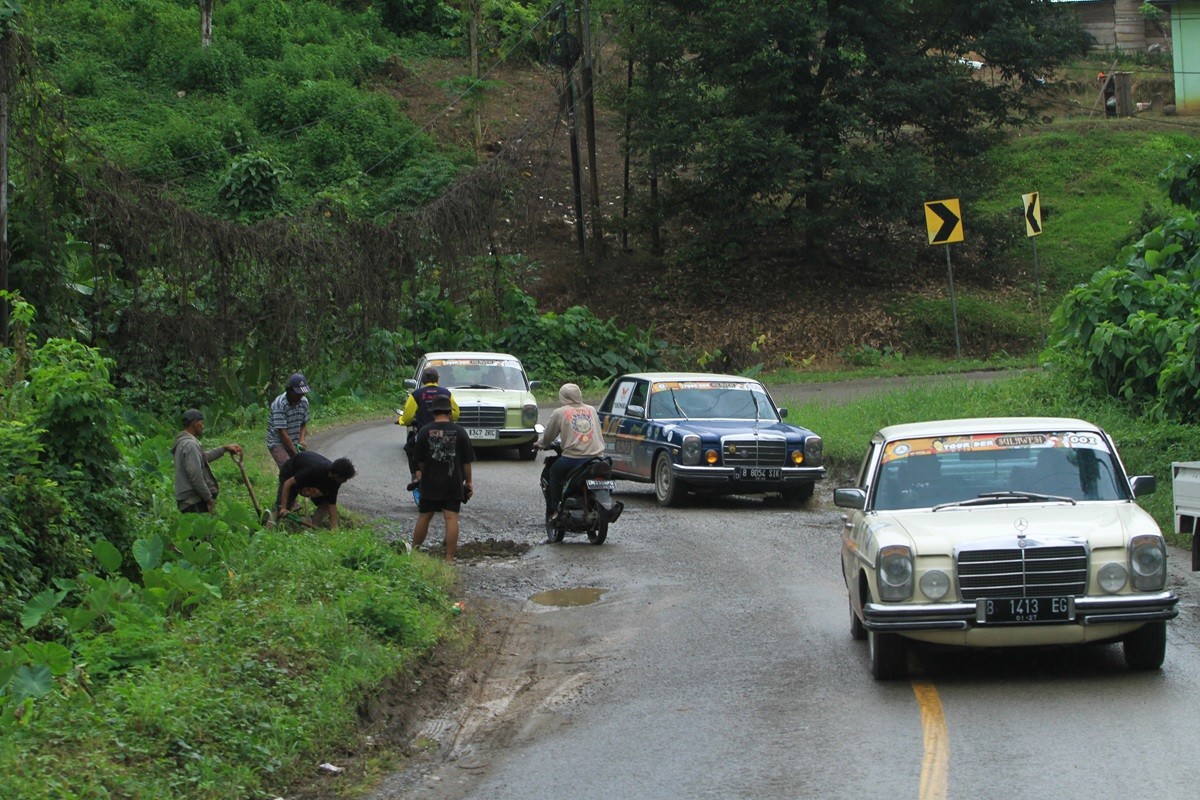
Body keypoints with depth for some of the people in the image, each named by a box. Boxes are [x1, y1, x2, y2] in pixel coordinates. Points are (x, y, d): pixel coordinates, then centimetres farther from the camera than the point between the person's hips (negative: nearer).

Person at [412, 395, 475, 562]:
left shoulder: (424, 432, -5)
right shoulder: (459, 431, -4)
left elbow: (420, 460, 3)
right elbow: (467, 461, -1)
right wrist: (468, 481, 11)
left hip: (430, 483, 0)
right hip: (454, 484, 0)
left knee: (424, 517, 12)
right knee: (452, 519, -1)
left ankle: (413, 552, 24)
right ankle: (450, 558, -4)